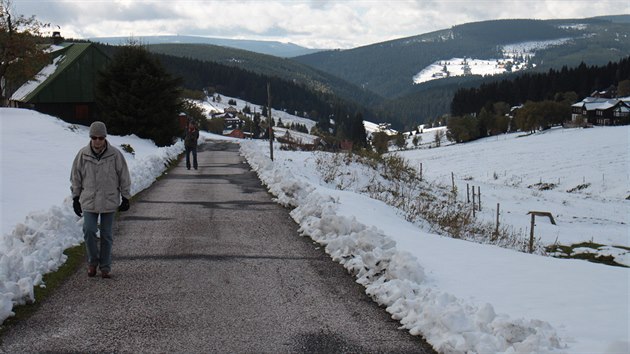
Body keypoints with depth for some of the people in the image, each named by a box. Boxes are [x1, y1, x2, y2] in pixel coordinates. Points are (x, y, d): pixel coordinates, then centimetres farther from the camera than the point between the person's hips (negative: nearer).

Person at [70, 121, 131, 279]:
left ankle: (105, 267, 17)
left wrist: (125, 198, 4)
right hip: (89, 201, 0)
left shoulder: (115, 154, -6)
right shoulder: (83, 154, -4)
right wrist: (76, 198, 8)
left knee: (106, 235, 6)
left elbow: (124, 177, 3)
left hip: (109, 201, 0)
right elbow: (76, 177, 8)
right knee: (89, 230, -11)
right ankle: (92, 261, 11)